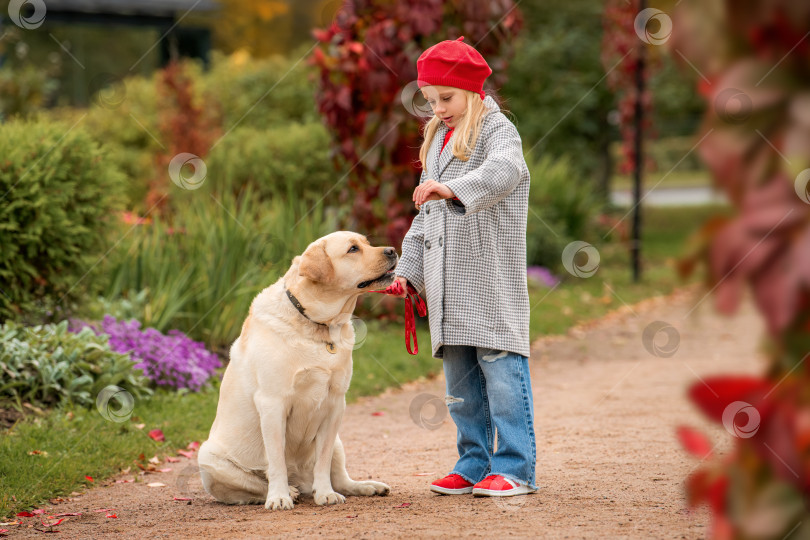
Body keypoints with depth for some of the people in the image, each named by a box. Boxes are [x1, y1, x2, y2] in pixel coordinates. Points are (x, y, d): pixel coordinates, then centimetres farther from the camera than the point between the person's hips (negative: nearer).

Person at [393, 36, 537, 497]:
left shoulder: (498, 131, -5)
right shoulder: (437, 141, 20)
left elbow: (505, 170, -30)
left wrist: (453, 189, -45)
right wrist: (408, 269, 17)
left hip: (493, 282, -8)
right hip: (447, 286, 8)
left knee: (502, 372, -8)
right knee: (461, 381, 10)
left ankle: (515, 469, -5)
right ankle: (474, 465, 17)